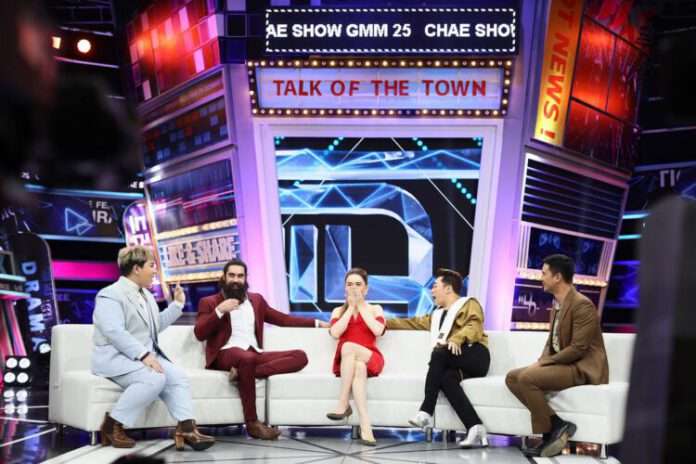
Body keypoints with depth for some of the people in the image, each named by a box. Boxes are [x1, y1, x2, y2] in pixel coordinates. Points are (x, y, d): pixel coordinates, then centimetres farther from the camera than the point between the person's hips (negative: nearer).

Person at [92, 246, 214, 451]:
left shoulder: (145, 294, 17)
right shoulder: (110, 295, -11)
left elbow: (156, 326, 26)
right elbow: (115, 333, -24)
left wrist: (177, 304, 18)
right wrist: (144, 355, -30)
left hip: (145, 355, 8)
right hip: (116, 357, -8)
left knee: (177, 376, -15)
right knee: (155, 379, -32)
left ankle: (186, 429, -20)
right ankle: (112, 425, -18)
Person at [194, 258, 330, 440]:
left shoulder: (256, 299, 25)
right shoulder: (210, 302, 12)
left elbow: (282, 319, 27)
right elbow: (199, 334, 0)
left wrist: (317, 323, 22)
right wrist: (219, 311, -12)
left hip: (255, 354, 5)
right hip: (226, 353, -5)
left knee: (300, 356, -18)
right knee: (246, 358, -42)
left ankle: (243, 373, -32)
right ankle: (252, 423, -33)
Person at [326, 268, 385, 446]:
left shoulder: (375, 309, 16)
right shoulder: (338, 311, 20)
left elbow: (378, 331, -8)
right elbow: (335, 333, -4)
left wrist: (361, 306, -1)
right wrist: (351, 308, 0)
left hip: (370, 359, -1)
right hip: (345, 361, 1)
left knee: (349, 347, -36)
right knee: (358, 367, -38)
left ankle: (343, 404, -33)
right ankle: (365, 425, -46)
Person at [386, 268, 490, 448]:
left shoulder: (469, 303, 12)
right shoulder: (437, 314, 35)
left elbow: (474, 327, -7)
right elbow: (413, 322, 42)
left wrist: (456, 339, -26)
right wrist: (387, 322, 39)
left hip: (475, 356, -5)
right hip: (456, 363, 5)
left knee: (439, 352, -32)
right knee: (446, 378, -32)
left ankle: (426, 412, -31)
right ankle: (475, 428, -40)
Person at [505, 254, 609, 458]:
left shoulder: (582, 305, -17)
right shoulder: (556, 304, 12)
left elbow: (578, 348, -22)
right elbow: (552, 341, 18)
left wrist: (543, 362, -18)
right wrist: (541, 362, -2)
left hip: (582, 368, -10)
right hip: (562, 364, 10)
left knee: (527, 378, -25)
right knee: (512, 377, -2)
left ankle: (553, 428, -10)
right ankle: (555, 425, -9)